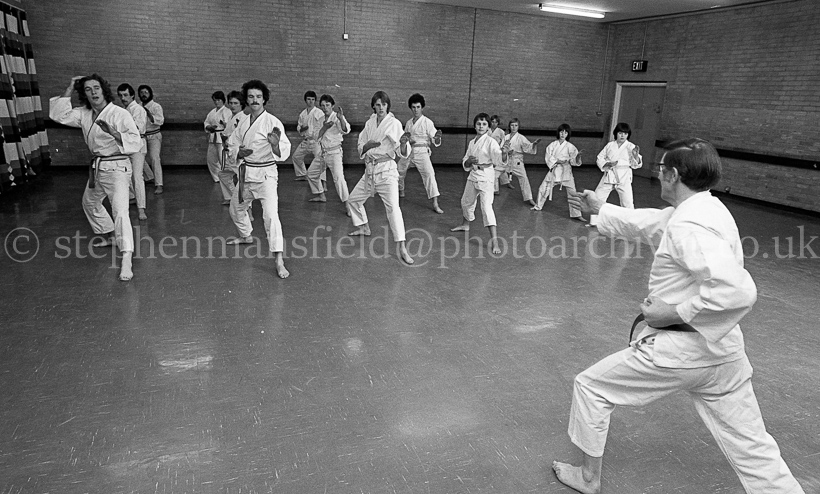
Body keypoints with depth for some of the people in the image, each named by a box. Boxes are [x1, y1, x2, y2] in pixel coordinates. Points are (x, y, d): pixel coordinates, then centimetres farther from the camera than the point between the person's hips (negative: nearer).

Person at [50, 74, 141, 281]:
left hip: (116, 167, -9)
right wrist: (69, 90, -5)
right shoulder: (84, 114, 5)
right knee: (89, 203, 28)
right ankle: (111, 236, 49)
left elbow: (136, 142, -22)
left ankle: (126, 262, -31)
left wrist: (114, 133, -39)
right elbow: (59, 115, -2)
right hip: (97, 167, 9)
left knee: (120, 210, -24)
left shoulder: (120, 114, -16)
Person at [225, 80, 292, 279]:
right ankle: (246, 236, 54)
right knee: (236, 208, 24)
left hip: (266, 174, -7)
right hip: (246, 172, 7)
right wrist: (238, 153, -9)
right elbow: (231, 146, 14)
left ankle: (279, 262, -21)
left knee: (270, 214, -22)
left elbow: (283, 153, -19)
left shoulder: (273, 122, -13)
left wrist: (276, 145, -41)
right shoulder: (243, 123, 6)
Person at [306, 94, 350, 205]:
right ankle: (321, 196, 34)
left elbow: (345, 130, -32)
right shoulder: (322, 119, 10)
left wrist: (341, 118, -50)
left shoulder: (336, 117, -12)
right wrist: (325, 127, -14)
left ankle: (347, 202, -19)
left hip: (334, 152, -8)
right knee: (311, 173, 18)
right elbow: (317, 137, 3)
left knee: (338, 177, -23)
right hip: (323, 152, 8)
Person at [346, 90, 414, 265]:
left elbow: (403, 153, -13)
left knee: (392, 206, -22)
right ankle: (363, 227, 43)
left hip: (386, 169, -7)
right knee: (353, 199, 18)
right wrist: (368, 145, -11)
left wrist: (404, 143, -35)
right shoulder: (369, 123, 9)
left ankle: (402, 248, -26)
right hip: (370, 170, 7)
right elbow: (360, 149, 11)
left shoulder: (394, 123, -8)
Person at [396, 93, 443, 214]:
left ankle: (435, 204, -23)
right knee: (399, 171, 17)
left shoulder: (427, 122, -8)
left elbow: (435, 142, -14)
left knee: (429, 174, -22)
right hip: (408, 151, 6)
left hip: (421, 152, -6)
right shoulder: (408, 123, 11)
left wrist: (437, 138, -36)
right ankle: (400, 191, 47)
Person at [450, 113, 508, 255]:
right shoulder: (472, 143, 9)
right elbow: (465, 165, 11)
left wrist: (503, 154, -47)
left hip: (486, 176, -7)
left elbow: (499, 160, -25)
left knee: (486, 206, -20)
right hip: (473, 175, 7)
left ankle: (494, 240, -24)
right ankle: (465, 225, 52)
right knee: (466, 202, 23)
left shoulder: (491, 142, -11)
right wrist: (469, 161, -12)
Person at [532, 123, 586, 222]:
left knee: (572, 193, -6)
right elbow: (548, 156, -6)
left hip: (566, 171, -2)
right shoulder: (553, 144, 0)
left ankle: (576, 214, 2)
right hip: (554, 170, 2)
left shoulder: (570, 146, -6)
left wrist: (578, 156, -30)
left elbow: (574, 161, -9)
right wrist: (557, 161, -17)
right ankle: (538, 206, 33)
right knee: (543, 188, 10)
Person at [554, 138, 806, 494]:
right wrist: (600, 208, 31)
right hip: (723, 351, 9)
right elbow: (644, 222, 23)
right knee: (753, 449, 16)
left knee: (590, 387, 9)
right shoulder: (702, 209, 8)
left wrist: (675, 313, -22)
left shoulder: (689, 226, -23)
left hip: (681, 349, -9)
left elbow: (736, 291, -33)